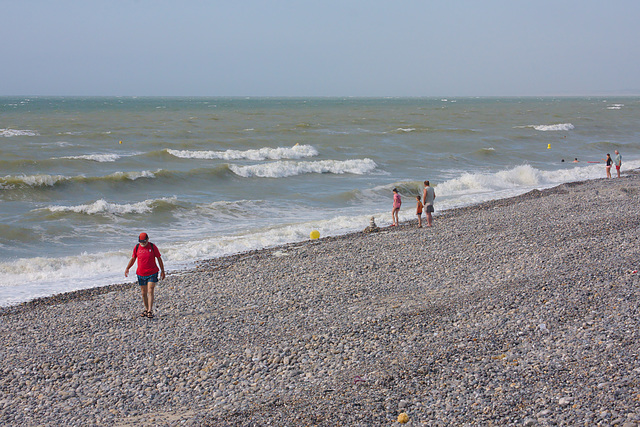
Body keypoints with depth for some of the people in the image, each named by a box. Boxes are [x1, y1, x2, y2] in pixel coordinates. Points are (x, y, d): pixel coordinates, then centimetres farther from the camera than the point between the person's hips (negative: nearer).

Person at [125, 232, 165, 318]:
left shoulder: (153, 247, -5)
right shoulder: (137, 247, 2)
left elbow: (159, 258, 2)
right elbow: (133, 259, 12)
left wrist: (162, 271, 2)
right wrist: (127, 268, -1)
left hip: (152, 273, -3)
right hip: (141, 274, 3)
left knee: (150, 292, -11)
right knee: (144, 293, 9)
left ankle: (150, 311, -11)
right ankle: (146, 309, 22)